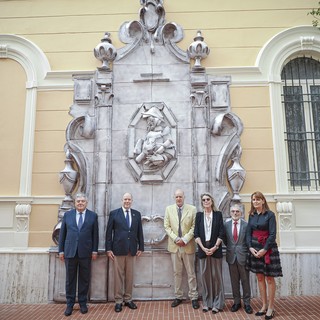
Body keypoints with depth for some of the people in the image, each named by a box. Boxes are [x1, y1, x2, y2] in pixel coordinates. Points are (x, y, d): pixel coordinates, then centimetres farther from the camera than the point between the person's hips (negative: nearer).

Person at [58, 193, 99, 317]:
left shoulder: (93, 215, 3)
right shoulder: (67, 214, 6)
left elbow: (95, 234, 3)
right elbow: (62, 233, 7)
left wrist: (95, 250, -1)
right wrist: (61, 250, 3)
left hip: (85, 252, -1)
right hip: (70, 251, 1)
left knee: (84, 279, 8)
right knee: (70, 279, 7)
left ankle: (83, 303, 22)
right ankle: (70, 304, 19)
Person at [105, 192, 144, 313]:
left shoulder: (137, 214, 8)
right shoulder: (114, 213, 0)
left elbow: (139, 232, 10)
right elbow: (109, 232, 0)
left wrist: (141, 247, 7)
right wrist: (108, 249, -4)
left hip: (132, 249, 3)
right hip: (118, 249, -2)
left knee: (130, 275, 8)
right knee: (118, 275, 3)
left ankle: (128, 299, 20)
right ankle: (118, 301, 14)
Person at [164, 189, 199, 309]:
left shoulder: (192, 209, -2)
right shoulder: (169, 209, 4)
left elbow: (194, 227, -5)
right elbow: (167, 226, 2)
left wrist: (185, 239, -13)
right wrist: (176, 239, -10)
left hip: (188, 246, -1)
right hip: (174, 245, 2)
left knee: (191, 273, 6)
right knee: (177, 273, 10)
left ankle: (194, 297, 17)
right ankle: (178, 297, 21)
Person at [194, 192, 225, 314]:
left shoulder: (218, 214, 3)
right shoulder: (199, 215, 7)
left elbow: (221, 233, -1)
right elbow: (196, 234, 2)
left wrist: (214, 247, -11)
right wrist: (203, 248, -8)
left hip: (215, 249, -1)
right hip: (203, 249, 1)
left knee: (216, 275, 3)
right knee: (205, 275, 6)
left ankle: (217, 303, 13)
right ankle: (207, 302, 17)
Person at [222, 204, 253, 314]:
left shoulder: (246, 225, -7)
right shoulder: (226, 224, 1)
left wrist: (248, 252, -1)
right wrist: (230, 248, 5)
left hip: (243, 255, -2)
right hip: (231, 256, 2)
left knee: (245, 280, 7)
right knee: (234, 281, 12)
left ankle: (247, 303, 20)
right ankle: (236, 302, 25)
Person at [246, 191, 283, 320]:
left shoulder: (270, 214, -8)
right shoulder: (251, 215, 7)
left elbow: (272, 234, -12)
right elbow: (248, 232, 7)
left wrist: (264, 249, -17)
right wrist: (250, 247, -7)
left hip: (268, 248, -5)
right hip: (255, 248, 5)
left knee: (269, 279, 3)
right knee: (260, 278, 11)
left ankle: (271, 307, 14)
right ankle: (264, 306, 22)